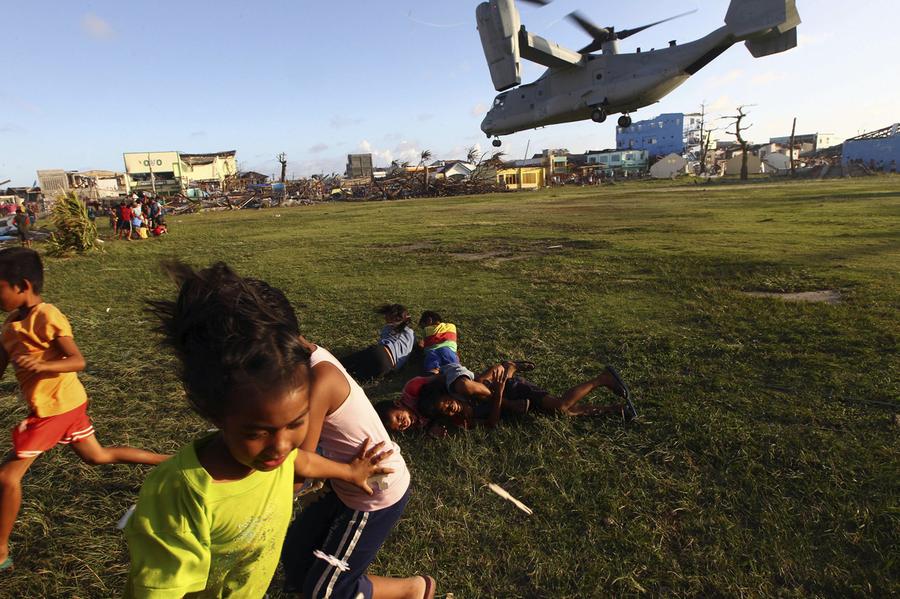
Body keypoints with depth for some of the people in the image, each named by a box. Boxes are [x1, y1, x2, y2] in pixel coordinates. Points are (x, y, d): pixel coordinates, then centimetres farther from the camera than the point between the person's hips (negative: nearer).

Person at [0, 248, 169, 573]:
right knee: (97, 456, 20)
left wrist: (40, 366, -38)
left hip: (56, 405, -9)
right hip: (64, 401, 9)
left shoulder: (46, 317, -20)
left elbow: (78, 361, -23)